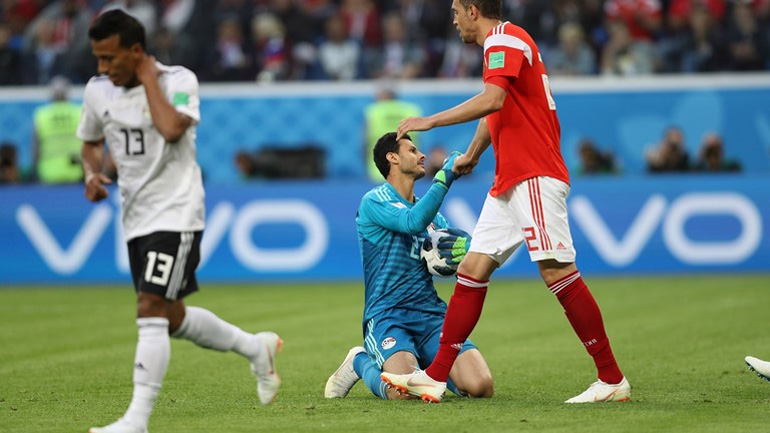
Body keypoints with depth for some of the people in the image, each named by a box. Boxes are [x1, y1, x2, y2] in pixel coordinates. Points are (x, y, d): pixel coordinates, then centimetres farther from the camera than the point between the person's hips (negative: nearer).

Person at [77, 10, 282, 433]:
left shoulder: (178, 80, -14)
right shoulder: (97, 91, 3)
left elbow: (171, 129, -33)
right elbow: (91, 142, 21)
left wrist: (148, 79, -21)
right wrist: (92, 173, -1)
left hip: (175, 213, -7)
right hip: (136, 219, 7)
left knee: (150, 310, -18)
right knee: (173, 319, 14)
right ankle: (255, 347, 37)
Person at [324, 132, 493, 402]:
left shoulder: (429, 209, 22)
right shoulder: (374, 201, -2)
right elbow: (414, 222, -22)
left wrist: (461, 246, -6)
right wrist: (443, 178, -17)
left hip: (431, 314, 6)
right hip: (387, 316, -6)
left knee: (481, 386, -19)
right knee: (404, 390, -33)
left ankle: (428, 366, 16)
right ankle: (361, 362, 3)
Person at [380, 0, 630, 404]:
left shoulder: (505, 38, -9)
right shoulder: (501, 42, 22)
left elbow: (492, 100, -26)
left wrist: (431, 121, -20)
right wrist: (471, 154, 53)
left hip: (535, 177, -10)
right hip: (509, 181, 10)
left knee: (557, 271, -14)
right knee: (472, 269, 5)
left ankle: (612, 379, -12)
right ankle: (436, 376, 5)